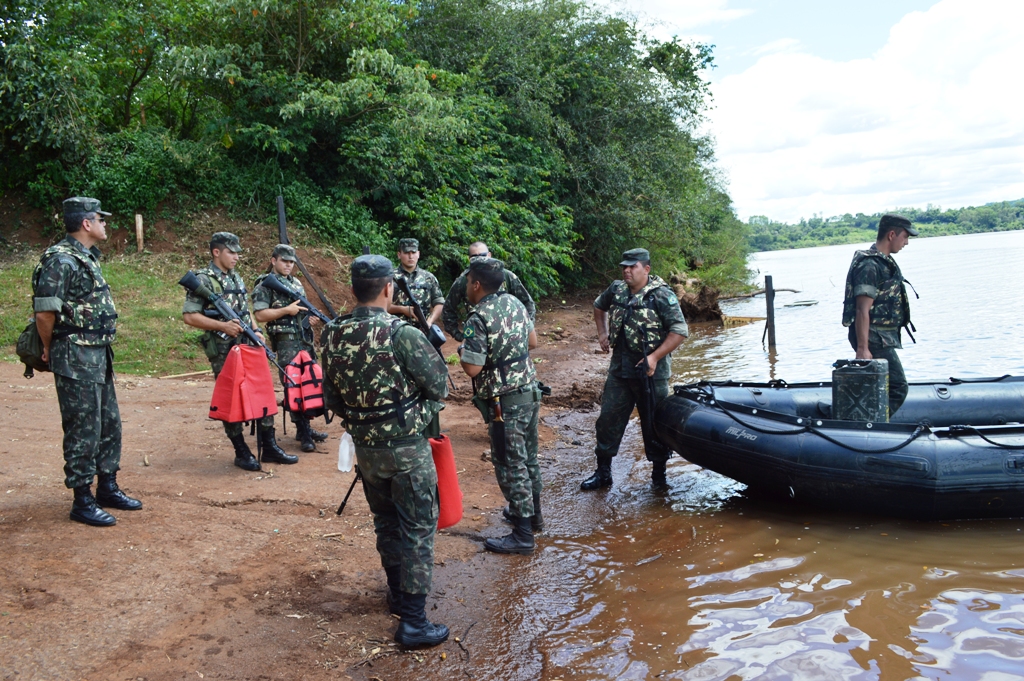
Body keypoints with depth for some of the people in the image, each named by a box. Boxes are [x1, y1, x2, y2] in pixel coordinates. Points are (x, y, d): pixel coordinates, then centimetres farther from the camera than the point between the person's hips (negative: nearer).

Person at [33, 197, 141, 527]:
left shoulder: (87, 258, 14)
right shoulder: (61, 260, -16)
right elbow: (45, 313, -19)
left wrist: (102, 350, 14)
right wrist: (49, 351, -6)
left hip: (98, 356, 9)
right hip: (76, 361, -9)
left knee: (110, 425, 16)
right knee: (83, 431, -1)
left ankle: (107, 487, 29)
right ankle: (82, 501, 10)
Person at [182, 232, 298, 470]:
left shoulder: (236, 278, 15)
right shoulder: (203, 279, -9)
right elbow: (189, 316, -15)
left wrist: (256, 331, 6)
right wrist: (223, 326, -21)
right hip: (223, 352, -7)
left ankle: (270, 447, 15)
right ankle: (242, 452, 11)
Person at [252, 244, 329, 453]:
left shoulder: (297, 283, 18)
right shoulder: (265, 284, -4)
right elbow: (260, 315, -12)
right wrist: (286, 310, -17)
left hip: (305, 339, 8)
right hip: (286, 341, -8)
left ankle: (305, 427, 20)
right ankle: (303, 432, -5)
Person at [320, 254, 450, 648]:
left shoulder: (333, 338, -3)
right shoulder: (402, 334, -21)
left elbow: (332, 400, 7)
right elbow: (439, 386, -12)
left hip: (365, 450, 6)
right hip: (408, 449, -5)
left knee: (385, 522, 22)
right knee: (417, 528, 4)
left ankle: (397, 593, 39)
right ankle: (413, 620, 7)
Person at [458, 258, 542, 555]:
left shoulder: (478, 319, -20)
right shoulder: (514, 302, 4)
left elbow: (472, 369, -22)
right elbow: (533, 341, 14)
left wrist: (463, 351, -2)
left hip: (504, 403, -8)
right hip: (529, 391, 8)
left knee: (511, 466, 1)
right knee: (528, 457, 21)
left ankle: (523, 535, 7)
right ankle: (532, 513, 37)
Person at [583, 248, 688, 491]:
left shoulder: (661, 295, -12)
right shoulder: (616, 289, 5)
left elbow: (680, 331, -16)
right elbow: (599, 306, 28)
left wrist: (655, 357, -21)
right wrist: (602, 332, 15)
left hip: (651, 372, -5)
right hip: (619, 370, 5)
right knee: (608, 419, 8)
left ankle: (658, 473, 24)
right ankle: (603, 472, 20)